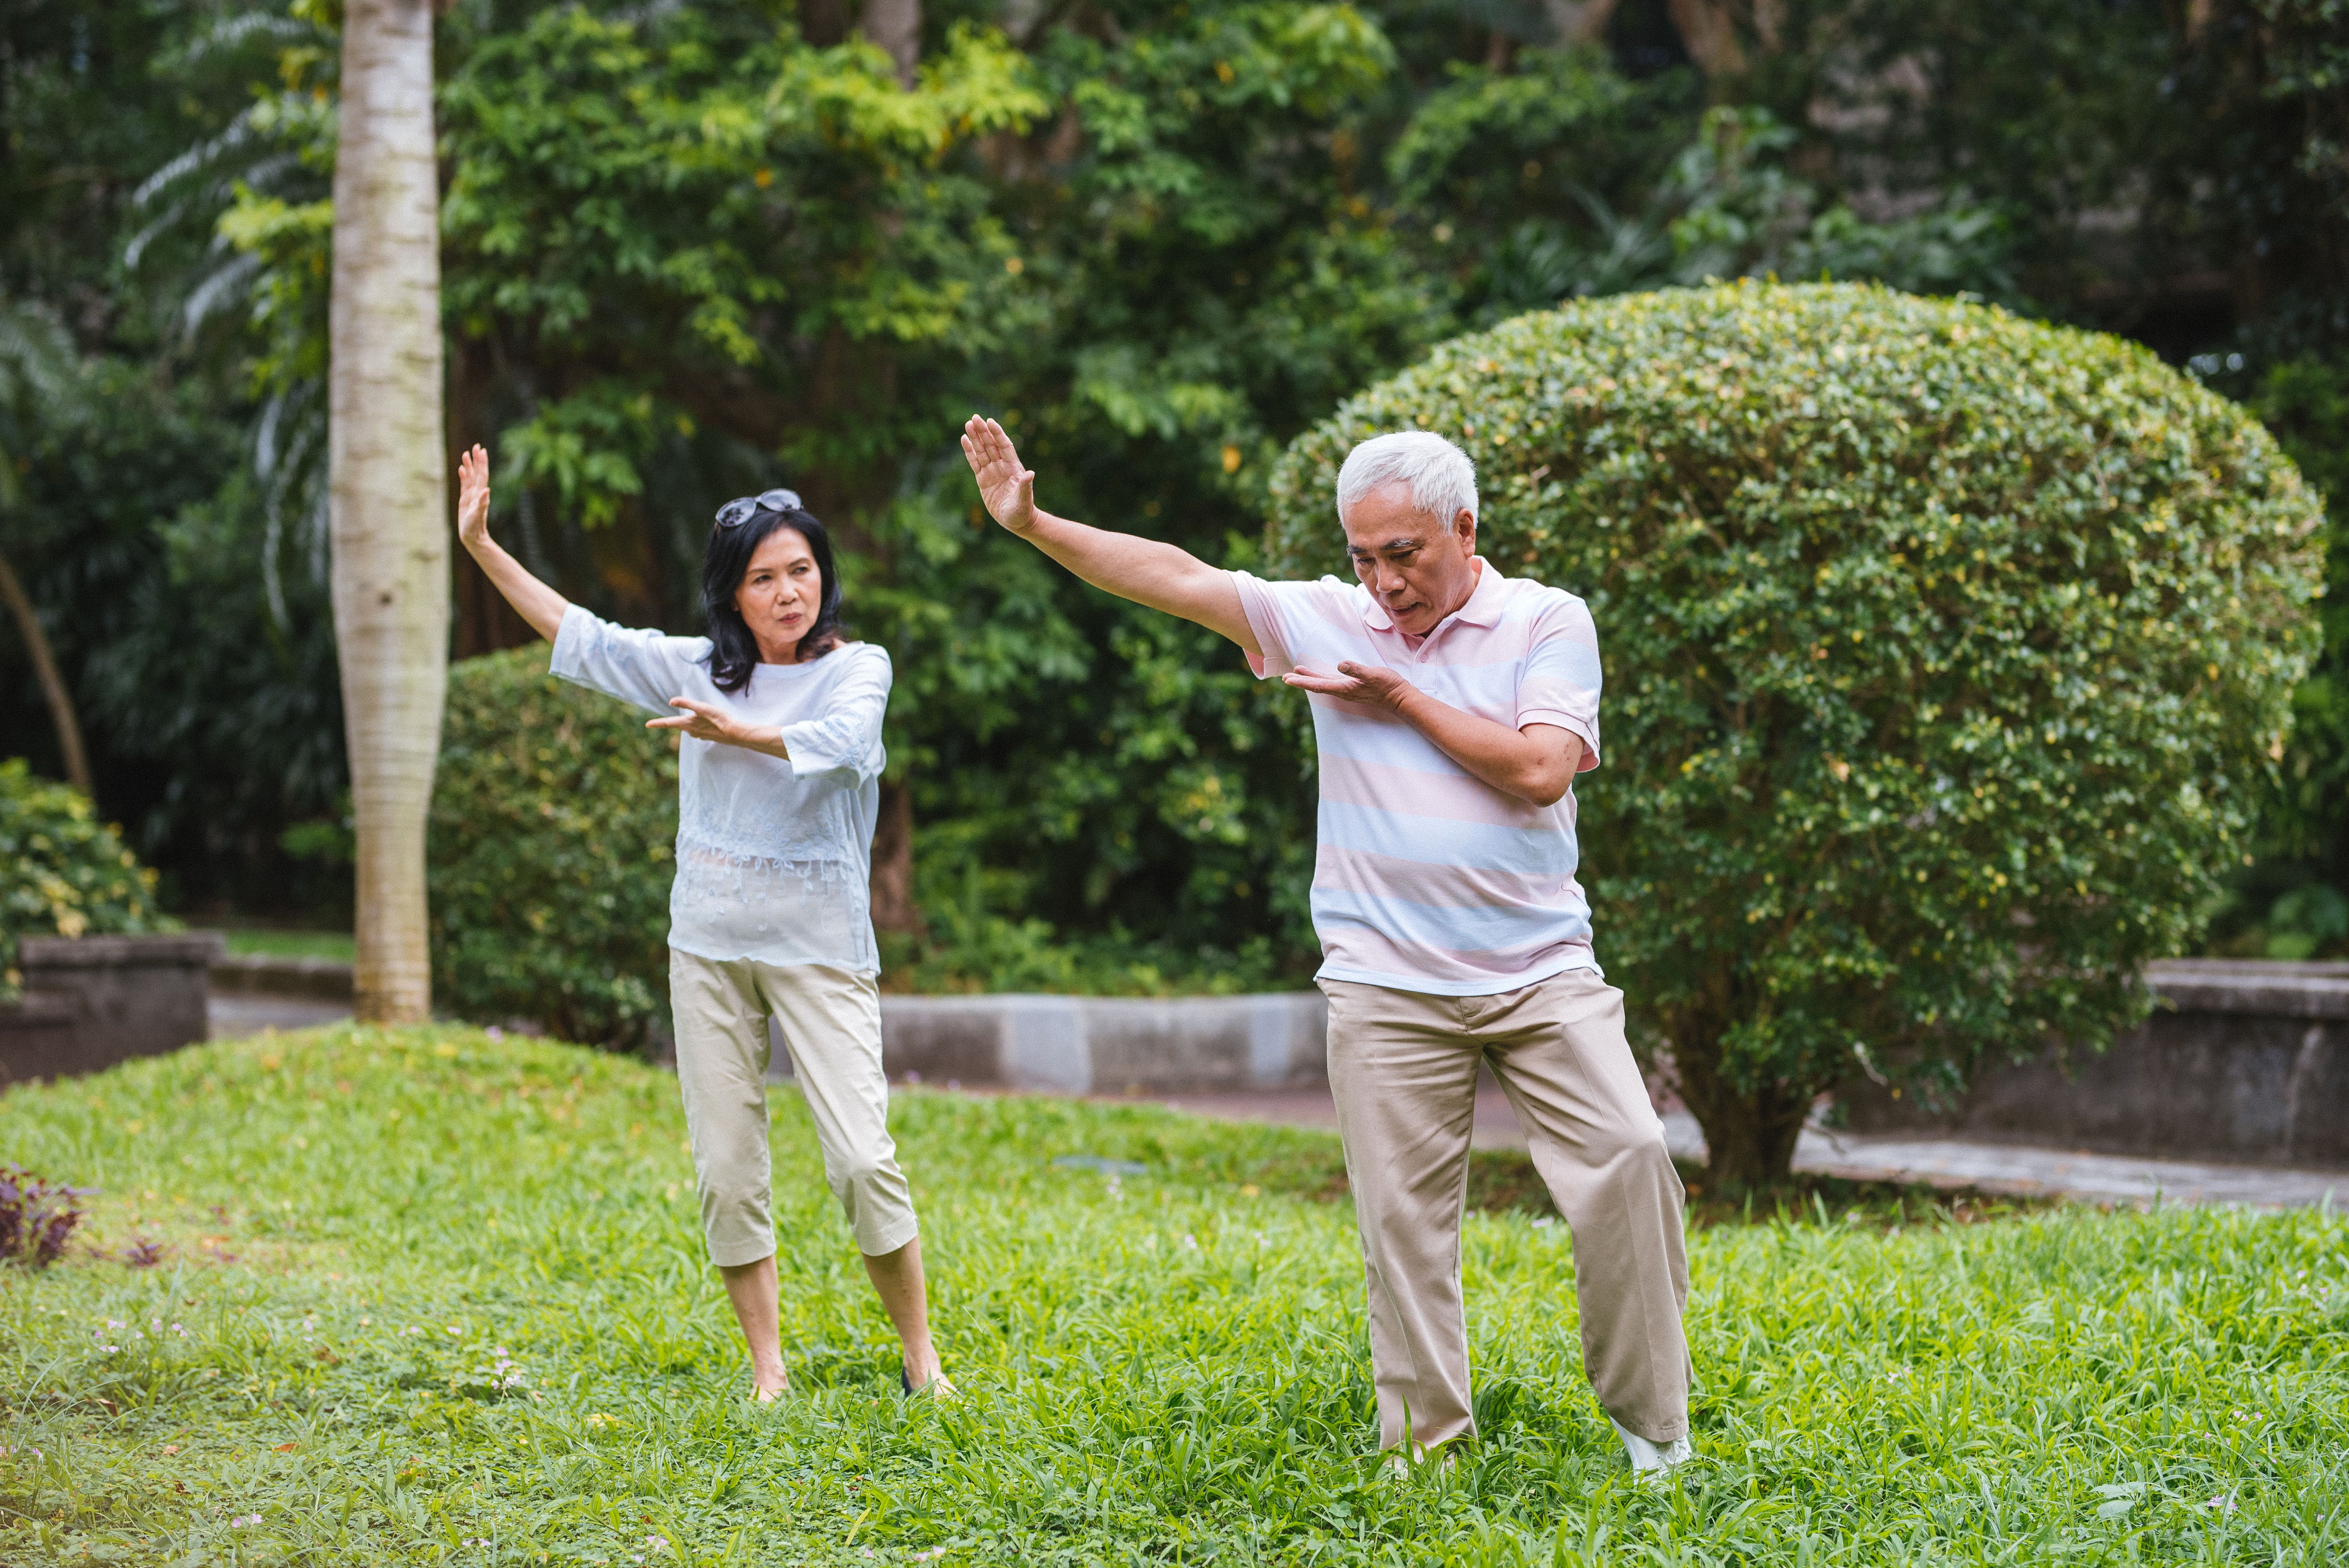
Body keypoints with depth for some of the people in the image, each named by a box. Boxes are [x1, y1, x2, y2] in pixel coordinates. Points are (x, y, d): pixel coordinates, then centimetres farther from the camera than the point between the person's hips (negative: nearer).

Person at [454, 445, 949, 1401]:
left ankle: (920, 1358, 4)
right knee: (726, 1172, 2)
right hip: (710, 947, 4)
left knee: (862, 1160, -11)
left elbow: (845, 741, -23)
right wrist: (480, 547, 12)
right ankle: (767, 1372, 11)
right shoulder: (698, 670, 9)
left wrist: (740, 734, -38)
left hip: (820, 948, -4)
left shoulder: (856, 668, -2)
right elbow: (579, 637, 16)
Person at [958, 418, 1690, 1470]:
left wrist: (1401, 698, -7)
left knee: (1626, 1158, -12)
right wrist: (1034, 524, -4)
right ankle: (1424, 1445, 10)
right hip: (1386, 986, 1)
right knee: (1402, 1213, 0)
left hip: (1543, 975, -1)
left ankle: (1648, 1416, 4)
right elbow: (1179, 579, 3)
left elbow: (1539, 769, -13)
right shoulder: (1326, 620, 6)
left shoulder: (1548, 623, 0)